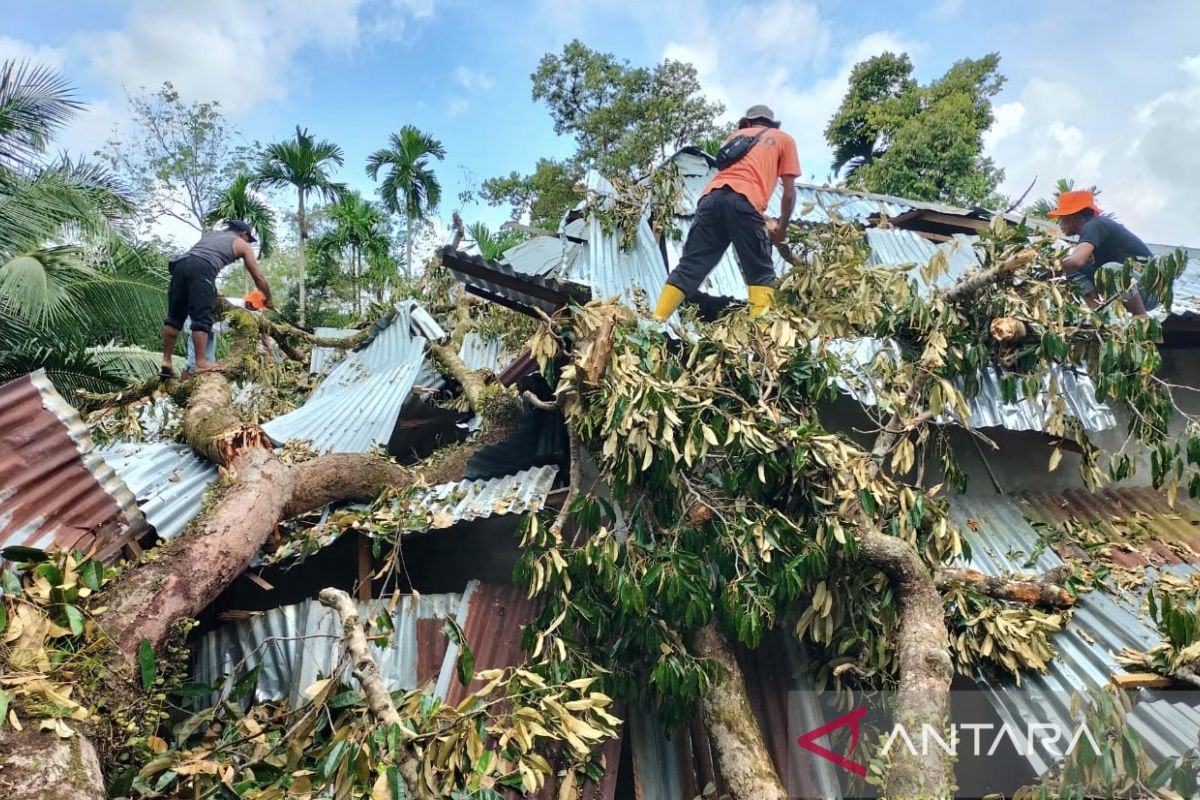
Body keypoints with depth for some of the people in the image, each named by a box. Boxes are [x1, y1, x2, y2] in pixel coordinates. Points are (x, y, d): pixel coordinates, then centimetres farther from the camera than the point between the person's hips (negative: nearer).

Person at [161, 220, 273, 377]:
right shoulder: (242, 245, 23)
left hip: (180, 263, 6)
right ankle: (201, 363, -13)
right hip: (202, 268, -5)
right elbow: (258, 277, 25)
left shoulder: (209, 233, 37)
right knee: (202, 318, -7)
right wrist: (268, 299, 40)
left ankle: (166, 361, 10)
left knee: (175, 316, 10)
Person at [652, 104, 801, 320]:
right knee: (761, 274, 4)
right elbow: (789, 192, 17)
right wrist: (782, 227, 30)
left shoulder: (736, 135, 36)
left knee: (689, 267, 4)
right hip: (744, 201, -3)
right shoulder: (784, 139, 26)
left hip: (712, 196, 4)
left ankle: (655, 323, -3)